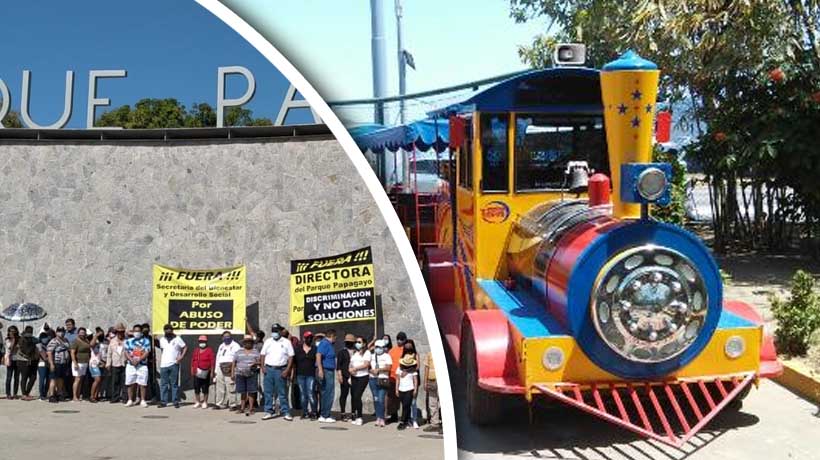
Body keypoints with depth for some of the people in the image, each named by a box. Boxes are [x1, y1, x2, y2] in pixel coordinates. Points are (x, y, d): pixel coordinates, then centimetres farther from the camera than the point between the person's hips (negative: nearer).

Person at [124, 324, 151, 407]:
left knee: (143, 383, -3)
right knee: (130, 383, 3)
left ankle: (143, 400, 4)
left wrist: (138, 360, -16)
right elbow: (126, 352, 3)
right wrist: (131, 360, -14)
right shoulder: (129, 341, 11)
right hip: (130, 365, 2)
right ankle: (130, 400, 12)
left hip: (142, 365, -2)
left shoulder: (146, 341, 4)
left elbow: (147, 353, -4)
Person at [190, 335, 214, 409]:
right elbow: (193, 361, 17)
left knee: (205, 388, 2)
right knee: (196, 388, 5)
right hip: (197, 373, 4)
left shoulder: (209, 351, -2)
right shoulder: (196, 351, 14)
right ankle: (197, 402, 17)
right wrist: (192, 371, 13)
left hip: (205, 373, -4)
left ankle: (205, 402, 10)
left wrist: (211, 372, -8)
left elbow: (212, 361, -5)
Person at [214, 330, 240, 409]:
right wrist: (216, 370, 18)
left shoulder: (235, 346, 3)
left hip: (230, 368, -7)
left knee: (230, 387, -11)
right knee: (220, 387, 7)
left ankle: (232, 404, -8)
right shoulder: (221, 346, 24)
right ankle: (221, 404, 15)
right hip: (221, 368, 7)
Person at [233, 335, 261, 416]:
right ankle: (242, 407, 15)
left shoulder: (255, 352, 8)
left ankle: (250, 408, -1)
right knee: (243, 392, 5)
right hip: (240, 374, 1)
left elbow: (260, 361, 7)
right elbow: (234, 363, 9)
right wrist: (232, 373, 3)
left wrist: (256, 363, -15)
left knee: (251, 391, -4)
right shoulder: (239, 352, 9)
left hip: (252, 374, -1)